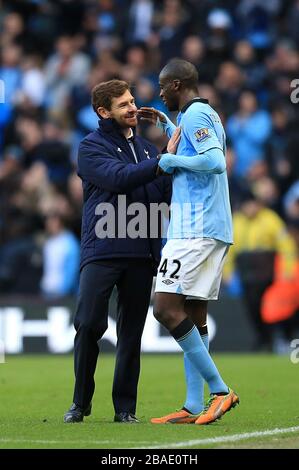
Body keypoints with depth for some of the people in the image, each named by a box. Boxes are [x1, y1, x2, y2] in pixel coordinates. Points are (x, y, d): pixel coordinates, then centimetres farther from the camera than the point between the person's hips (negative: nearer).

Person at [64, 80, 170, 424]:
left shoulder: (147, 148, 19)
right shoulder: (91, 147, 2)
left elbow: (166, 194, 18)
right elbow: (119, 177, -16)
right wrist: (163, 162, -20)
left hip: (141, 253, 5)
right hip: (102, 251, -5)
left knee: (131, 332, 5)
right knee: (89, 325, -9)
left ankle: (125, 407, 10)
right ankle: (81, 402, 5)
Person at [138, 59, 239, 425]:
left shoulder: (195, 114, -9)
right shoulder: (208, 115, 21)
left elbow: (216, 161, -23)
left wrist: (171, 159, -12)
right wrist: (165, 125, 39)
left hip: (194, 230, -10)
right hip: (215, 230, 10)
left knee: (166, 309, -13)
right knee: (194, 317, 7)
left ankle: (219, 389, -14)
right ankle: (194, 407, 4)